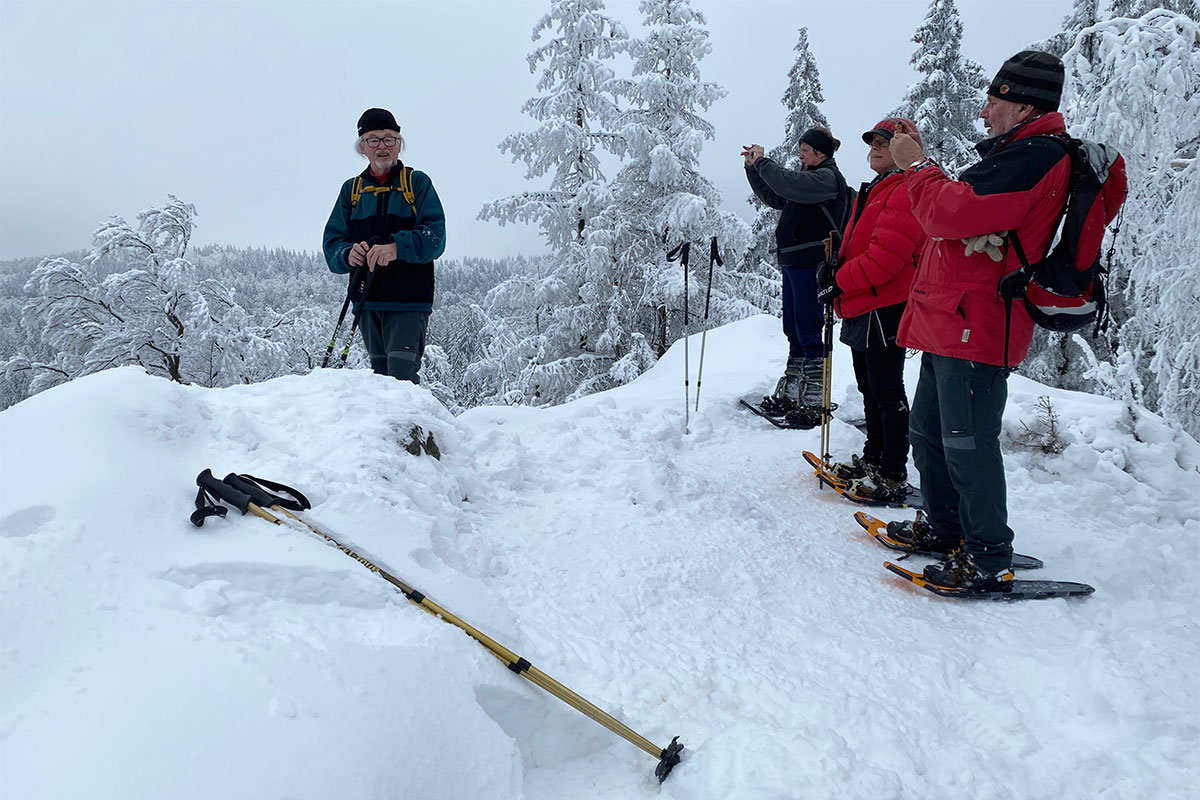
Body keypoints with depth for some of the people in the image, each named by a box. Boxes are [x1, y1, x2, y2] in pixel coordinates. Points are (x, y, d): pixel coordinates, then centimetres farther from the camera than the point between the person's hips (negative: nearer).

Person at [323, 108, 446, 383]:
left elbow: (435, 237, -7)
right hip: (367, 300, 4)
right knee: (379, 374, 10)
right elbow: (332, 242, 10)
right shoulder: (352, 189, 16)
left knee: (402, 373, -16)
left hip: (409, 299, -4)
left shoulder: (417, 182, 6)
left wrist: (396, 247, -25)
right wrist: (348, 254, -14)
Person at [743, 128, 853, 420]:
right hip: (793, 263, 10)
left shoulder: (828, 177, -8)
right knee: (794, 330, 12)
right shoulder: (810, 177, 20)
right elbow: (774, 197, 24)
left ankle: (815, 401, -4)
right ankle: (790, 393, 20)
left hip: (811, 264, -10)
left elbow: (788, 184, -23)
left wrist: (762, 161, -11)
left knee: (808, 330, -8)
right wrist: (753, 167, 14)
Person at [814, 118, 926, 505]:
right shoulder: (874, 191, 21)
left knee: (887, 392, -5)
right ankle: (873, 460, 30)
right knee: (870, 389, 17)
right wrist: (832, 267, 4)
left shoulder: (907, 192, -13)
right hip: (862, 309, 10)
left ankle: (894, 477, 3)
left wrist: (840, 282, -16)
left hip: (885, 309, -10)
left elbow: (886, 255, -22)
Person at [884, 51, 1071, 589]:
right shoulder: (1018, 154, 23)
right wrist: (918, 166, 1)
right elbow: (958, 213, 17)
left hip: (975, 327, -11)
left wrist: (917, 165, -5)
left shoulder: (1034, 156, -12)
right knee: (927, 429, 18)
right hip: (951, 322, 11)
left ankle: (989, 560, 4)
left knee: (966, 442, -6)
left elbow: (953, 214, -21)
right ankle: (945, 529, 32)